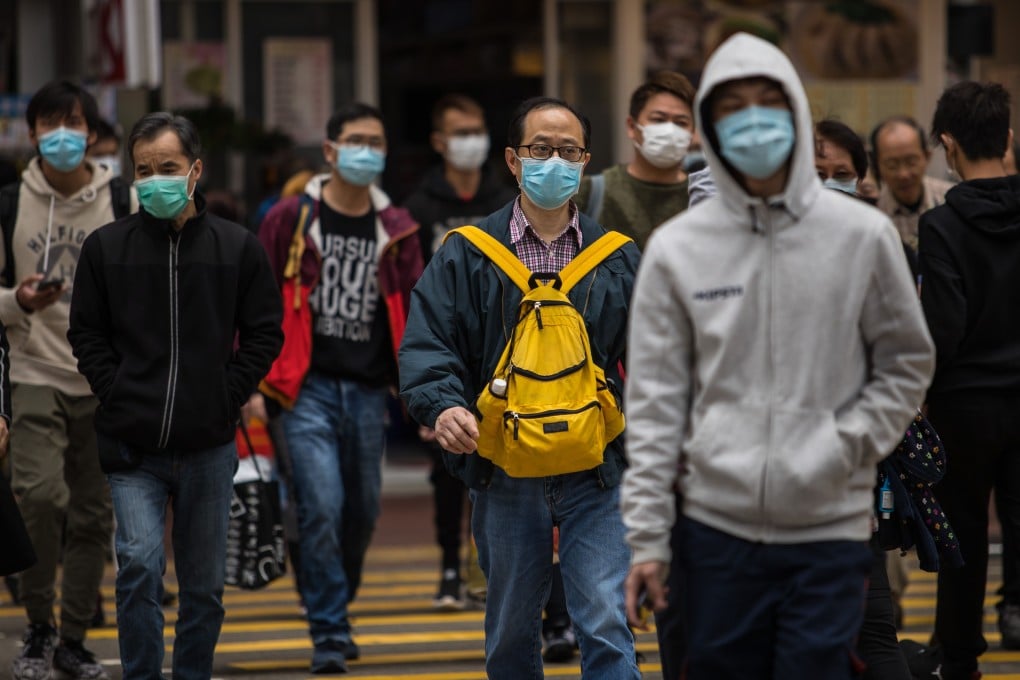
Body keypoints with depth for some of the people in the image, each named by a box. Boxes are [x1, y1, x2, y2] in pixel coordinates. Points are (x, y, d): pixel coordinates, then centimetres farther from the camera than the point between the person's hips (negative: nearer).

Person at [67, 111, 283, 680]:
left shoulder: (239, 248, 2)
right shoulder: (107, 246, 2)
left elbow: (264, 334, 6)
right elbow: (87, 335, 8)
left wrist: (227, 397, -4)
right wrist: (117, 394, -4)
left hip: (209, 446, 1)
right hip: (133, 446, -1)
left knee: (205, 585, 10)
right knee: (139, 565, -15)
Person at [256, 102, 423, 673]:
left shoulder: (396, 230, 9)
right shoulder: (292, 219, 0)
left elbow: (417, 312, 10)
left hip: (369, 391, 4)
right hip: (309, 389, -3)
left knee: (362, 513, 11)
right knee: (322, 509, -13)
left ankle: (336, 613, 33)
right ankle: (329, 634, -5)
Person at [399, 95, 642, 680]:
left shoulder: (617, 258, 8)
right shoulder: (469, 255, 4)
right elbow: (427, 342, -2)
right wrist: (443, 405, -22)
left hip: (594, 476, -1)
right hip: (505, 474, 1)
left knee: (606, 627, -11)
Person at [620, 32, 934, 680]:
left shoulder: (863, 235, 1)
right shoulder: (677, 248, 3)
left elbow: (907, 361, 9)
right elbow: (654, 402, 3)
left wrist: (849, 444, -7)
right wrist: (646, 534, -1)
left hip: (830, 529, -1)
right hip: (718, 524, 1)